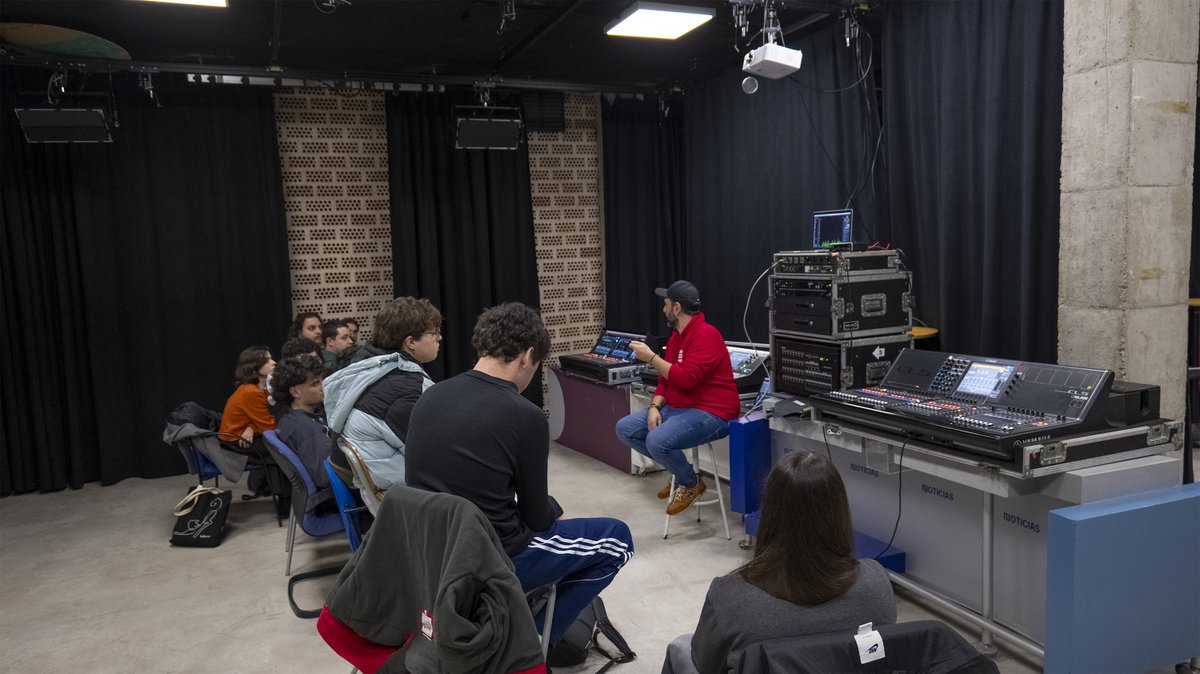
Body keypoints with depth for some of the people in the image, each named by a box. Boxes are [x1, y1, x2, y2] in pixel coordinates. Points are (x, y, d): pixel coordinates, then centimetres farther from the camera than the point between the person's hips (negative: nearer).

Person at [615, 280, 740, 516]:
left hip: (710, 413, -10)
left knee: (657, 441, -33)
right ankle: (678, 469, 13)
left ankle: (691, 483, -1)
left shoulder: (705, 335, -18)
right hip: (677, 408, 10)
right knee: (624, 429, 1)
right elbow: (666, 378, 14)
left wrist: (651, 358, -21)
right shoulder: (676, 335, 13)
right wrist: (655, 406, -4)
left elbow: (686, 379, -27)